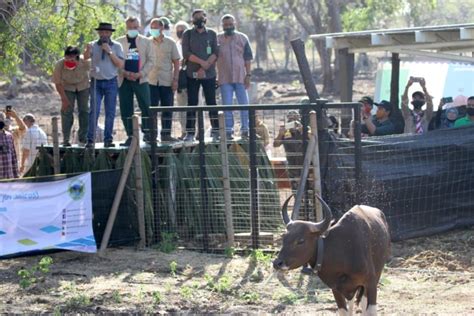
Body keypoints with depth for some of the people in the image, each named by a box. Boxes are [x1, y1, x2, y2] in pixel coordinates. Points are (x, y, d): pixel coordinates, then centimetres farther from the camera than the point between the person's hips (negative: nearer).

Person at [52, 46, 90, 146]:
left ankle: (83, 138, 8)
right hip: (67, 87, -1)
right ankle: (65, 139, -6)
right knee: (67, 111, -11)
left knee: (84, 110, -3)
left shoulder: (85, 63, -32)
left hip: (83, 86, 1)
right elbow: (58, 83, -20)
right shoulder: (60, 65, -31)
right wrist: (64, 99, -22)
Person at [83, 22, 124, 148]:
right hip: (96, 82, -1)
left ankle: (108, 139, 8)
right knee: (94, 112, -6)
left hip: (111, 82, 1)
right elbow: (86, 57, -15)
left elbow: (120, 64, -5)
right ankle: (90, 139, -6)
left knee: (110, 113, 2)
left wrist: (109, 52, -13)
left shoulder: (116, 46, 5)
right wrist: (87, 50, -36)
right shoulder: (93, 45, 4)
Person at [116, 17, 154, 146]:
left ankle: (147, 133, 4)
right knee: (125, 110, 0)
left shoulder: (146, 42, 9)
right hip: (124, 81, 1)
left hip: (141, 80, -1)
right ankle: (130, 136, 6)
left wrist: (140, 74, -10)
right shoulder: (119, 42, 9)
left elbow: (151, 61, 4)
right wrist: (124, 73, -10)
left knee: (146, 107, -7)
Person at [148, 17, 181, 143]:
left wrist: (175, 79, -3)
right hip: (151, 81, 0)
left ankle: (166, 134, 11)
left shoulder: (170, 43, 4)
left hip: (167, 82, 0)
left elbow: (176, 62, 4)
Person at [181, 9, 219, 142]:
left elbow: (215, 53, 0)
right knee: (192, 103, -1)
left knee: (211, 102, 1)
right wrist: (201, 62, -15)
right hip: (192, 74, 0)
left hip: (209, 74, 0)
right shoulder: (188, 34, 6)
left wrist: (205, 68, -13)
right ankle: (190, 132, -1)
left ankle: (215, 131, 5)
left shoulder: (212, 34, 8)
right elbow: (186, 53, -4)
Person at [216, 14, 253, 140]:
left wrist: (248, 75, -2)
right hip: (225, 79, 0)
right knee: (227, 106, 1)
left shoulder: (242, 38, 6)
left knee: (244, 104, 0)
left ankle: (245, 130, 7)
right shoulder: (217, 39, 4)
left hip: (240, 77, 0)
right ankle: (228, 131, 6)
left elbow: (247, 58, 6)